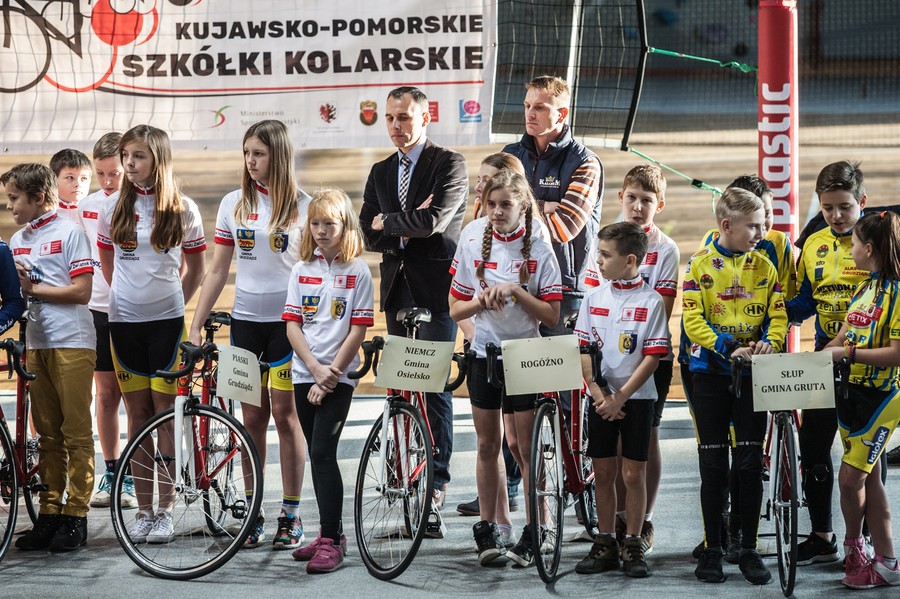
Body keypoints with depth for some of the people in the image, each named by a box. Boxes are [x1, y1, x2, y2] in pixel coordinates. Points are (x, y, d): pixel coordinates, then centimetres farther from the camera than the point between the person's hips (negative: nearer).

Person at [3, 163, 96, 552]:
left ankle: (76, 515, -1)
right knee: (47, 434, 8)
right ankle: (49, 513, 11)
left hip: (72, 343, -6)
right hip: (36, 343, 6)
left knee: (76, 432, -3)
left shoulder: (69, 232, -4)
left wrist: (34, 288, -9)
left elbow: (81, 291, -10)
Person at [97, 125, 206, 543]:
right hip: (125, 321, 2)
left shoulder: (183, 210, -1)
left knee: (167, 414, -3)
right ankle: (143, 510, 10)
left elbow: (194, 269, 10)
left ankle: (166, 510, 4)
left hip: (167, 321, -2)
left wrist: (173, 303, 9)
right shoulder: (114, 209, 3)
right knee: (138, 414, 5)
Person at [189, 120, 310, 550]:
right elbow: (218, 270, 7)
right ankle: (253, 513, 12)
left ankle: (291, 515, 7)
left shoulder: (303, 206, -3)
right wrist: (196, 326, 3)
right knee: (252, 418, 6)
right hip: (245, 320, 3)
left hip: (287, 320, -3)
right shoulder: (233, 204, 5)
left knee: (285, 414, 0)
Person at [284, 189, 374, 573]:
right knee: (317, 455, 10)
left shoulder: (357, 271, -4)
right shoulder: (302, 270, 6)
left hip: (338, 377, -5)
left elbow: (358, 331, -7)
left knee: (323, 453, -12)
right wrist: (315, 368, -9)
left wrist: (330, 375, -12)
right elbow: (292, 325, 3)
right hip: (304, 373, 5)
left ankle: (331, 540, -10)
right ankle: (330, 534, 20)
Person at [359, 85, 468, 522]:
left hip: (434, 288, -6)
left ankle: (437, 479, -7)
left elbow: (434, 221, -17)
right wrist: (408, 226, -9)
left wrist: (388, 223, -3)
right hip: (398, 287, 6)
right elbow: (369, 236, 7)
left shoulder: (449, 165, -3)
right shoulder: (381, 172, 16)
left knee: (433, 384, -9)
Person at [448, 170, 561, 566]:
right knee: (487, 444, 8)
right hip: (484, 354, 3)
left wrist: (515, 291, -19)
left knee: (526, 447, -2)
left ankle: (532, 533, 6)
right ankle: (488, 529, 16)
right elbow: (455, 310, 5)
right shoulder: (473, 250, 3)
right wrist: (483, 299, -14)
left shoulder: (539, 252, -5)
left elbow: (552, 315, -8)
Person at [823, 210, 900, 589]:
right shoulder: (863, 289, 11)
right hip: (851, 389, 9)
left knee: (851, 478, -8)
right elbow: (842, 338, 14)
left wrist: (849, 353, -22)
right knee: (869, 477, 10)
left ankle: (853, 546, 11)